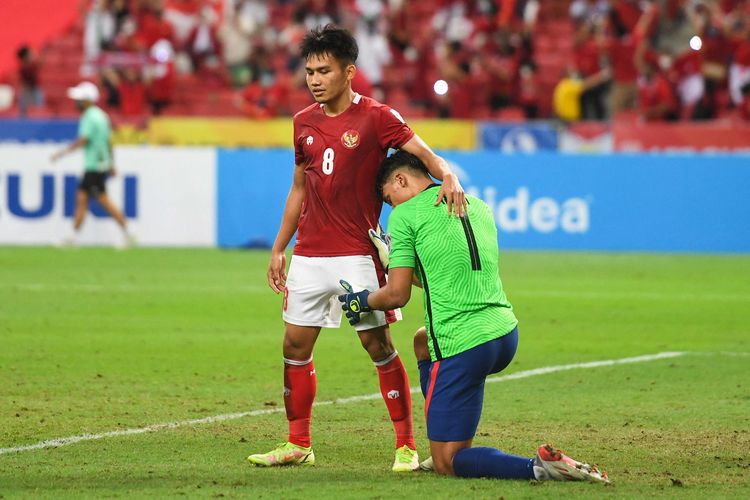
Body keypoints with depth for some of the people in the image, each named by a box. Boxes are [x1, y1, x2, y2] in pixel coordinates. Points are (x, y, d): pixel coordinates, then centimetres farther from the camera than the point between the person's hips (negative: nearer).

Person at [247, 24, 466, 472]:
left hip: (357, 254, -6)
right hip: (309, 256, 6)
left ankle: (407, 446, 2)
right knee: (296, 345, 5)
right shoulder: (304, 122, 11)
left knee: (378, 344, -5)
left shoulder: (376, 117, -7)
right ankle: (298, 445, 16)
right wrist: (279, 248, 18)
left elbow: (423, 152, -18)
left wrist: (447, 175, -40)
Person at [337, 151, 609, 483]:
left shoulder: (405, 215, -3)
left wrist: (361, 301, 16)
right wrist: (400, 263, 36)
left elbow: (397, 295, -4)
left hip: (463, 347, -8)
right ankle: (453, 447, 32)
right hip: (506, 333, 8)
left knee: (447, 463, 0)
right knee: (423, 341, 38)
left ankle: (539, 468, -23)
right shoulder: (479, 206, 19)